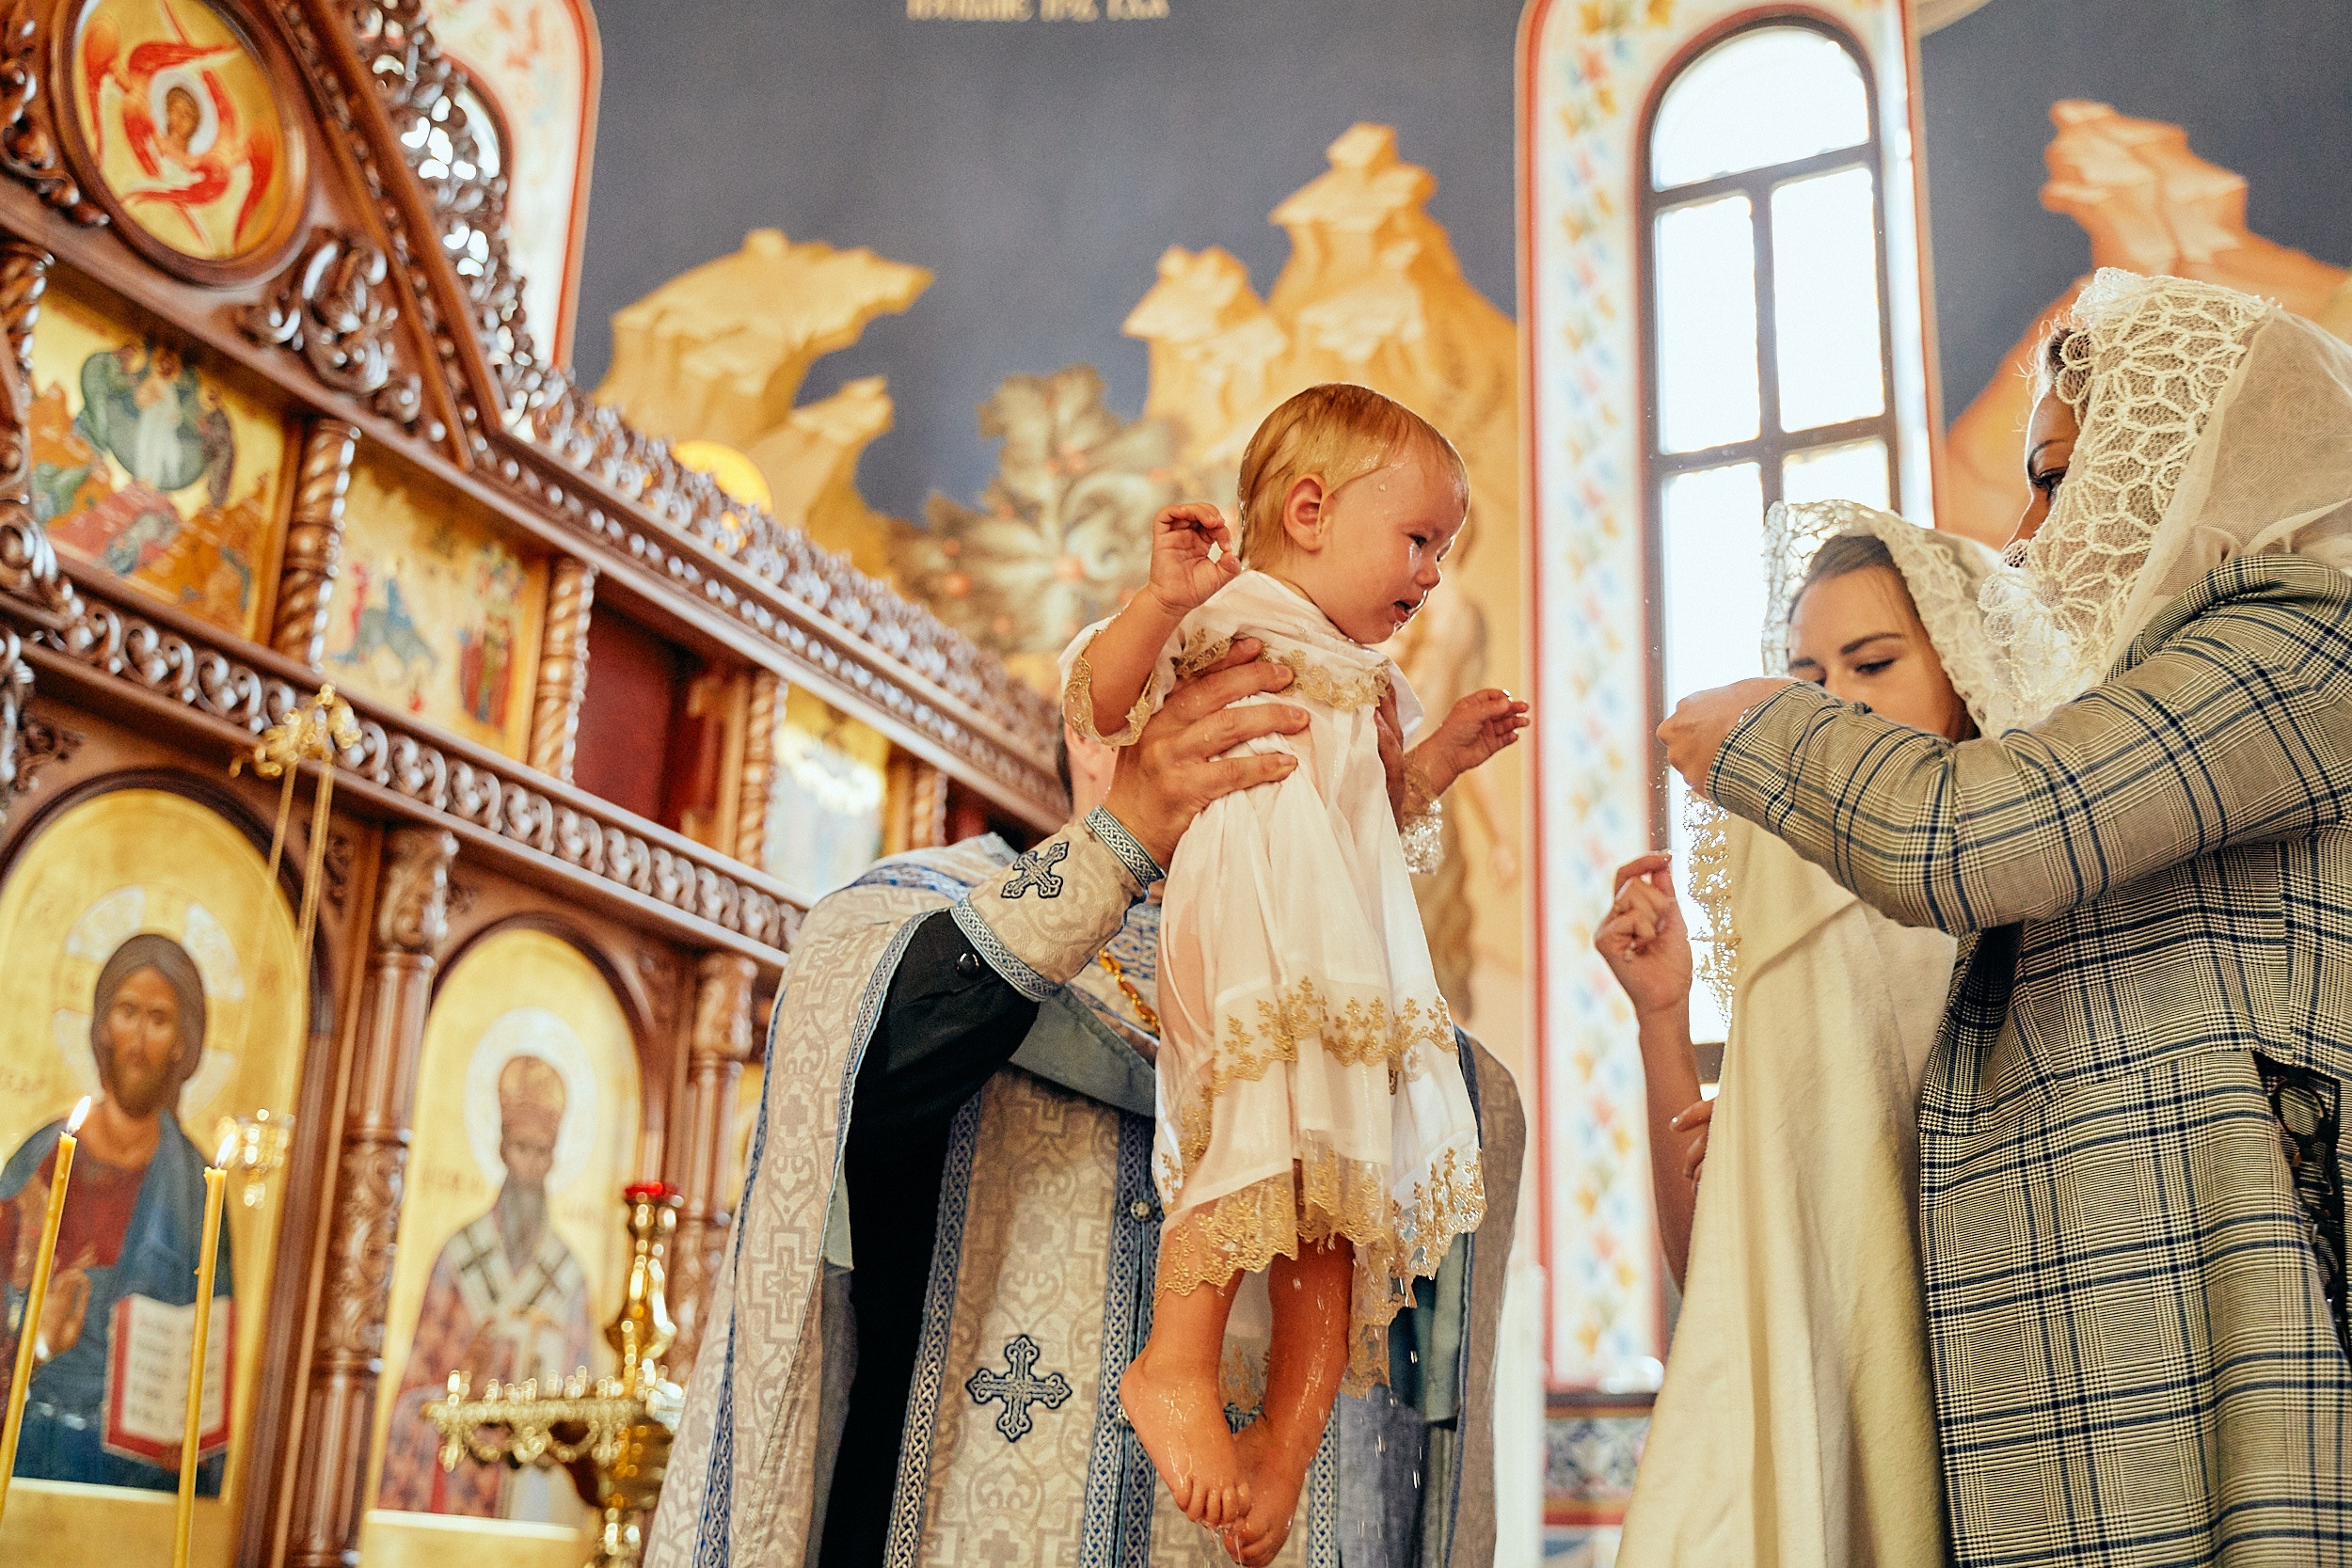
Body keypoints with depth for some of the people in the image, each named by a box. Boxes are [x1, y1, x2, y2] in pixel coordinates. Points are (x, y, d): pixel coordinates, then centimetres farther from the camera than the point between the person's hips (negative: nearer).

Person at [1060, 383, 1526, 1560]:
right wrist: (1162, 599, -24)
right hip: (1241, 918, -8)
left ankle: (1290, 1438, -1)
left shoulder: (1365, 684, 29)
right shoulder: (1221, 613, 4)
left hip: (1350, 947, 8)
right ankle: (1175, 1365, -19)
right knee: (1275, 1107, -28)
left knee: (1340, 1179, -2)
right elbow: (1097, 698, -10)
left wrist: (1436, 760, 21)